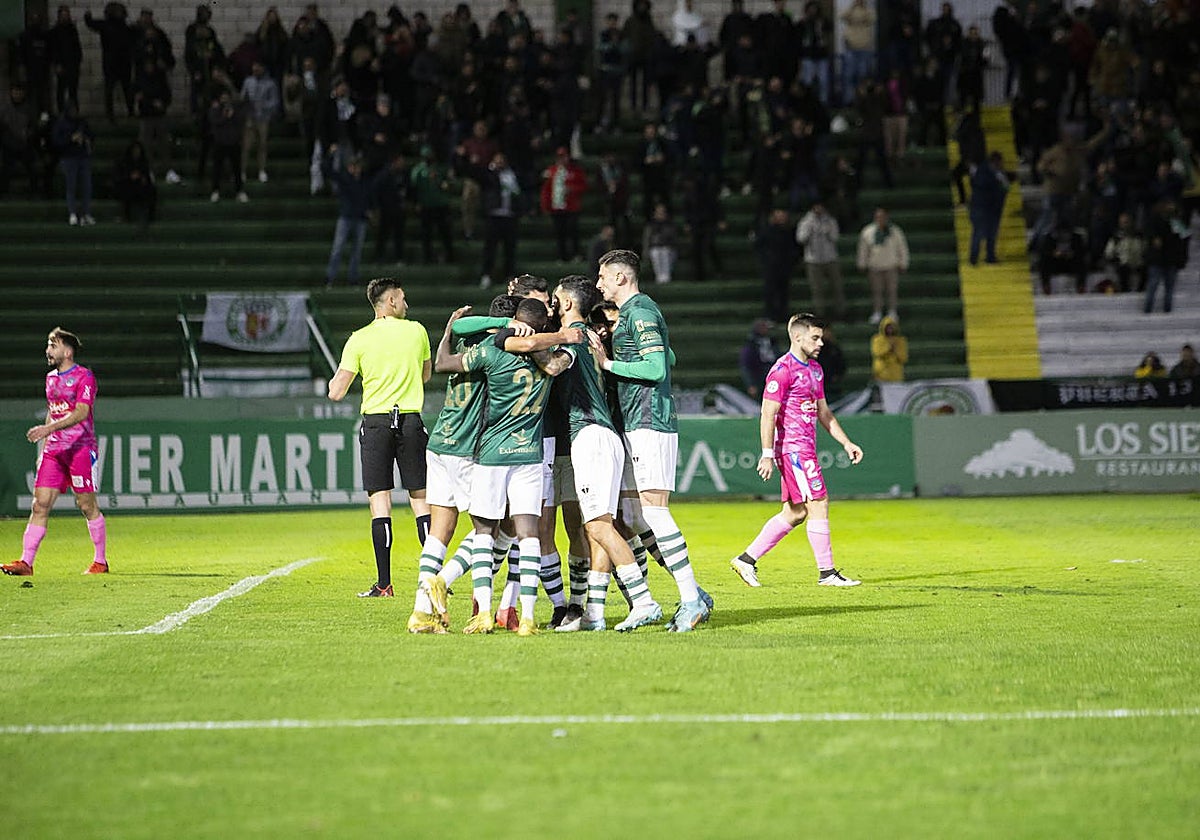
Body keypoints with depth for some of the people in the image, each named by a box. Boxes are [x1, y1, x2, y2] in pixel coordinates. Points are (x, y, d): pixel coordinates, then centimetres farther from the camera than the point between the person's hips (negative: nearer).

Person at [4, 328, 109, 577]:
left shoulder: (84, 377, -7)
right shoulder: (51, 378, 17)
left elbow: (80, 413, -19)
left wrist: (48, 429, -29)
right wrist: (43, 449, 19)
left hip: (80, 449, -6)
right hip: (53, 450, 6)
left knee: (87, 505, -1)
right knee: (40, 504, -4)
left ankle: (101, 561, 11)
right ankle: (25, 562, -9)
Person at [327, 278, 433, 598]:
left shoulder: (359, 339, -3)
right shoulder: (417, 331, 3)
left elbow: (336, 392, -5)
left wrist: (336, 377, 17)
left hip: (376, 422, -1)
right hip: (411, 419, 1)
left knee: (380, 500, -1)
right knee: (421, 499, 7)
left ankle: (384, 583, -5)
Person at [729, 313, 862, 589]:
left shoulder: (815, 369, 17)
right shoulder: (783, 370, -12)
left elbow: (823, 413, 24)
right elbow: (768, 414, -15)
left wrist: (846, 442, 17)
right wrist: (767, 454, -19)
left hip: (805, 447, 10)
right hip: (792, 446, -10)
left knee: (795, 512, 9)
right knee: (818, 503, -9)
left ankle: (746, 560, 14)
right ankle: (827, 573, -5)